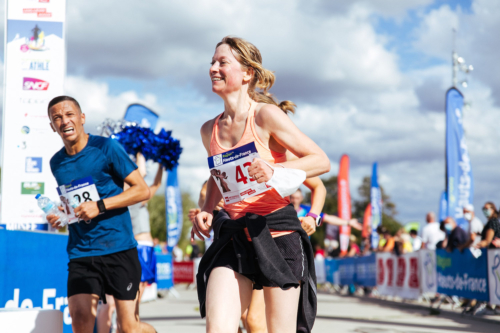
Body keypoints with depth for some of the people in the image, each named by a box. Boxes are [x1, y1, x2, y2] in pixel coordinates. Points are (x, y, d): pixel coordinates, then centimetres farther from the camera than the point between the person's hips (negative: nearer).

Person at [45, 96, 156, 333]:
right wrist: (58, 216, 5)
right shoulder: (56, 163, 12)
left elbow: (142, 190, -6)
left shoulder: (106, 148, -4)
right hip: (80, 252, 4)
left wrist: (100, 206, -15)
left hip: (119, 248, -4)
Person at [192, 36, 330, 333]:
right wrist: (207, 210, 9)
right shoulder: (210, 130, 9)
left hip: (277, 231, -4)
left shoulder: (266, 115, -8)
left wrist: (275, 169, -24)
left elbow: (321, 161, -8)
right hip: (233, 235, 5)